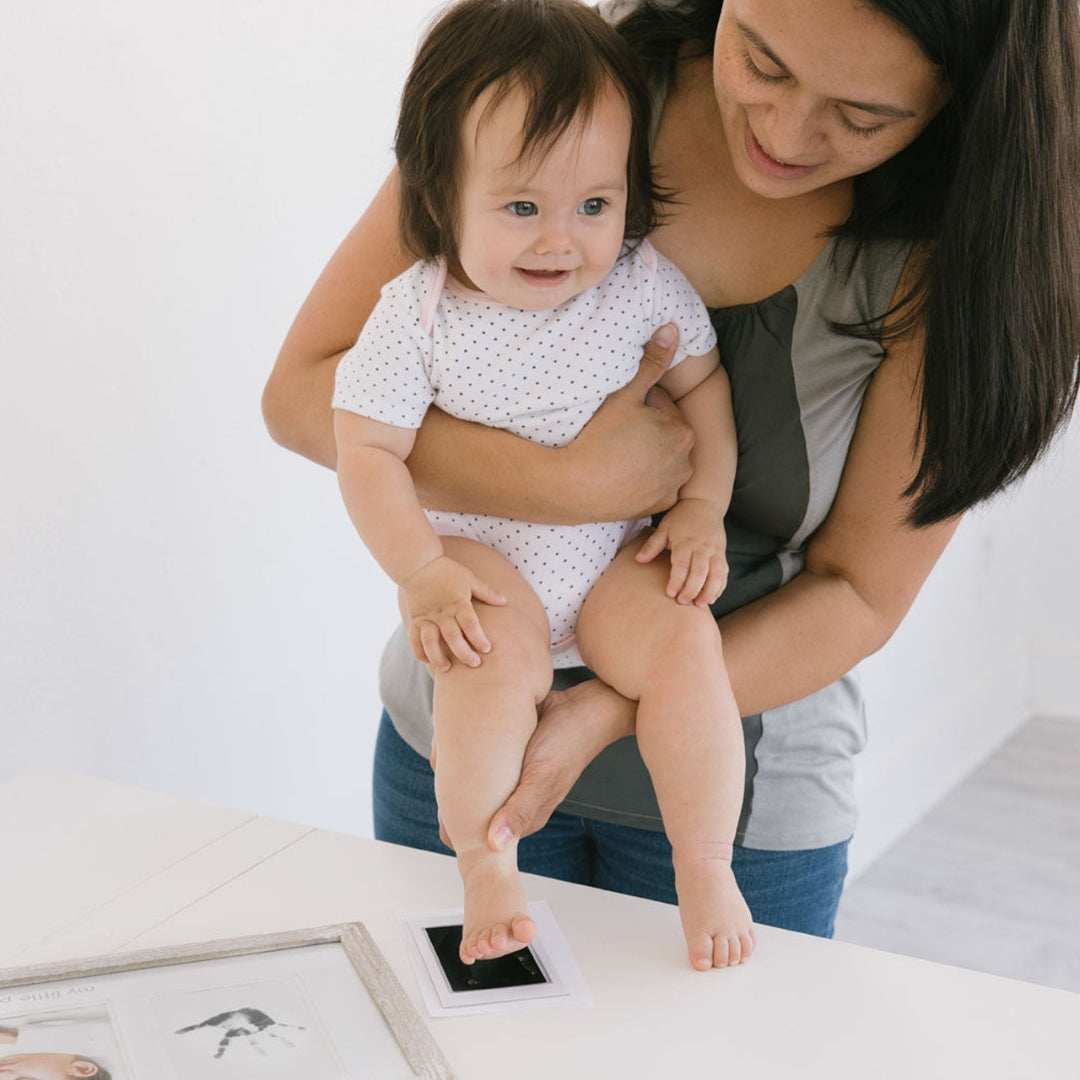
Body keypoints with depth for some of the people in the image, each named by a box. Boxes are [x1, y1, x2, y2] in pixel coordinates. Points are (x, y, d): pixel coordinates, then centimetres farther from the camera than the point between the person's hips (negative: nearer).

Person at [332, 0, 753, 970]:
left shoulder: (643, 285, -7)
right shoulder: (419, 316, -14)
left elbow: (702, 383, 7)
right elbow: (368, 451, -11)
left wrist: (703, 508, -3)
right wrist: (425, 577, -19)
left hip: (616, 556, 2)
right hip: (479, 558, -2)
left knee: (687, 649, -23)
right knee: (496, 665, -31)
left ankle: (707, 871, -3)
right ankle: (486, 868, -7)